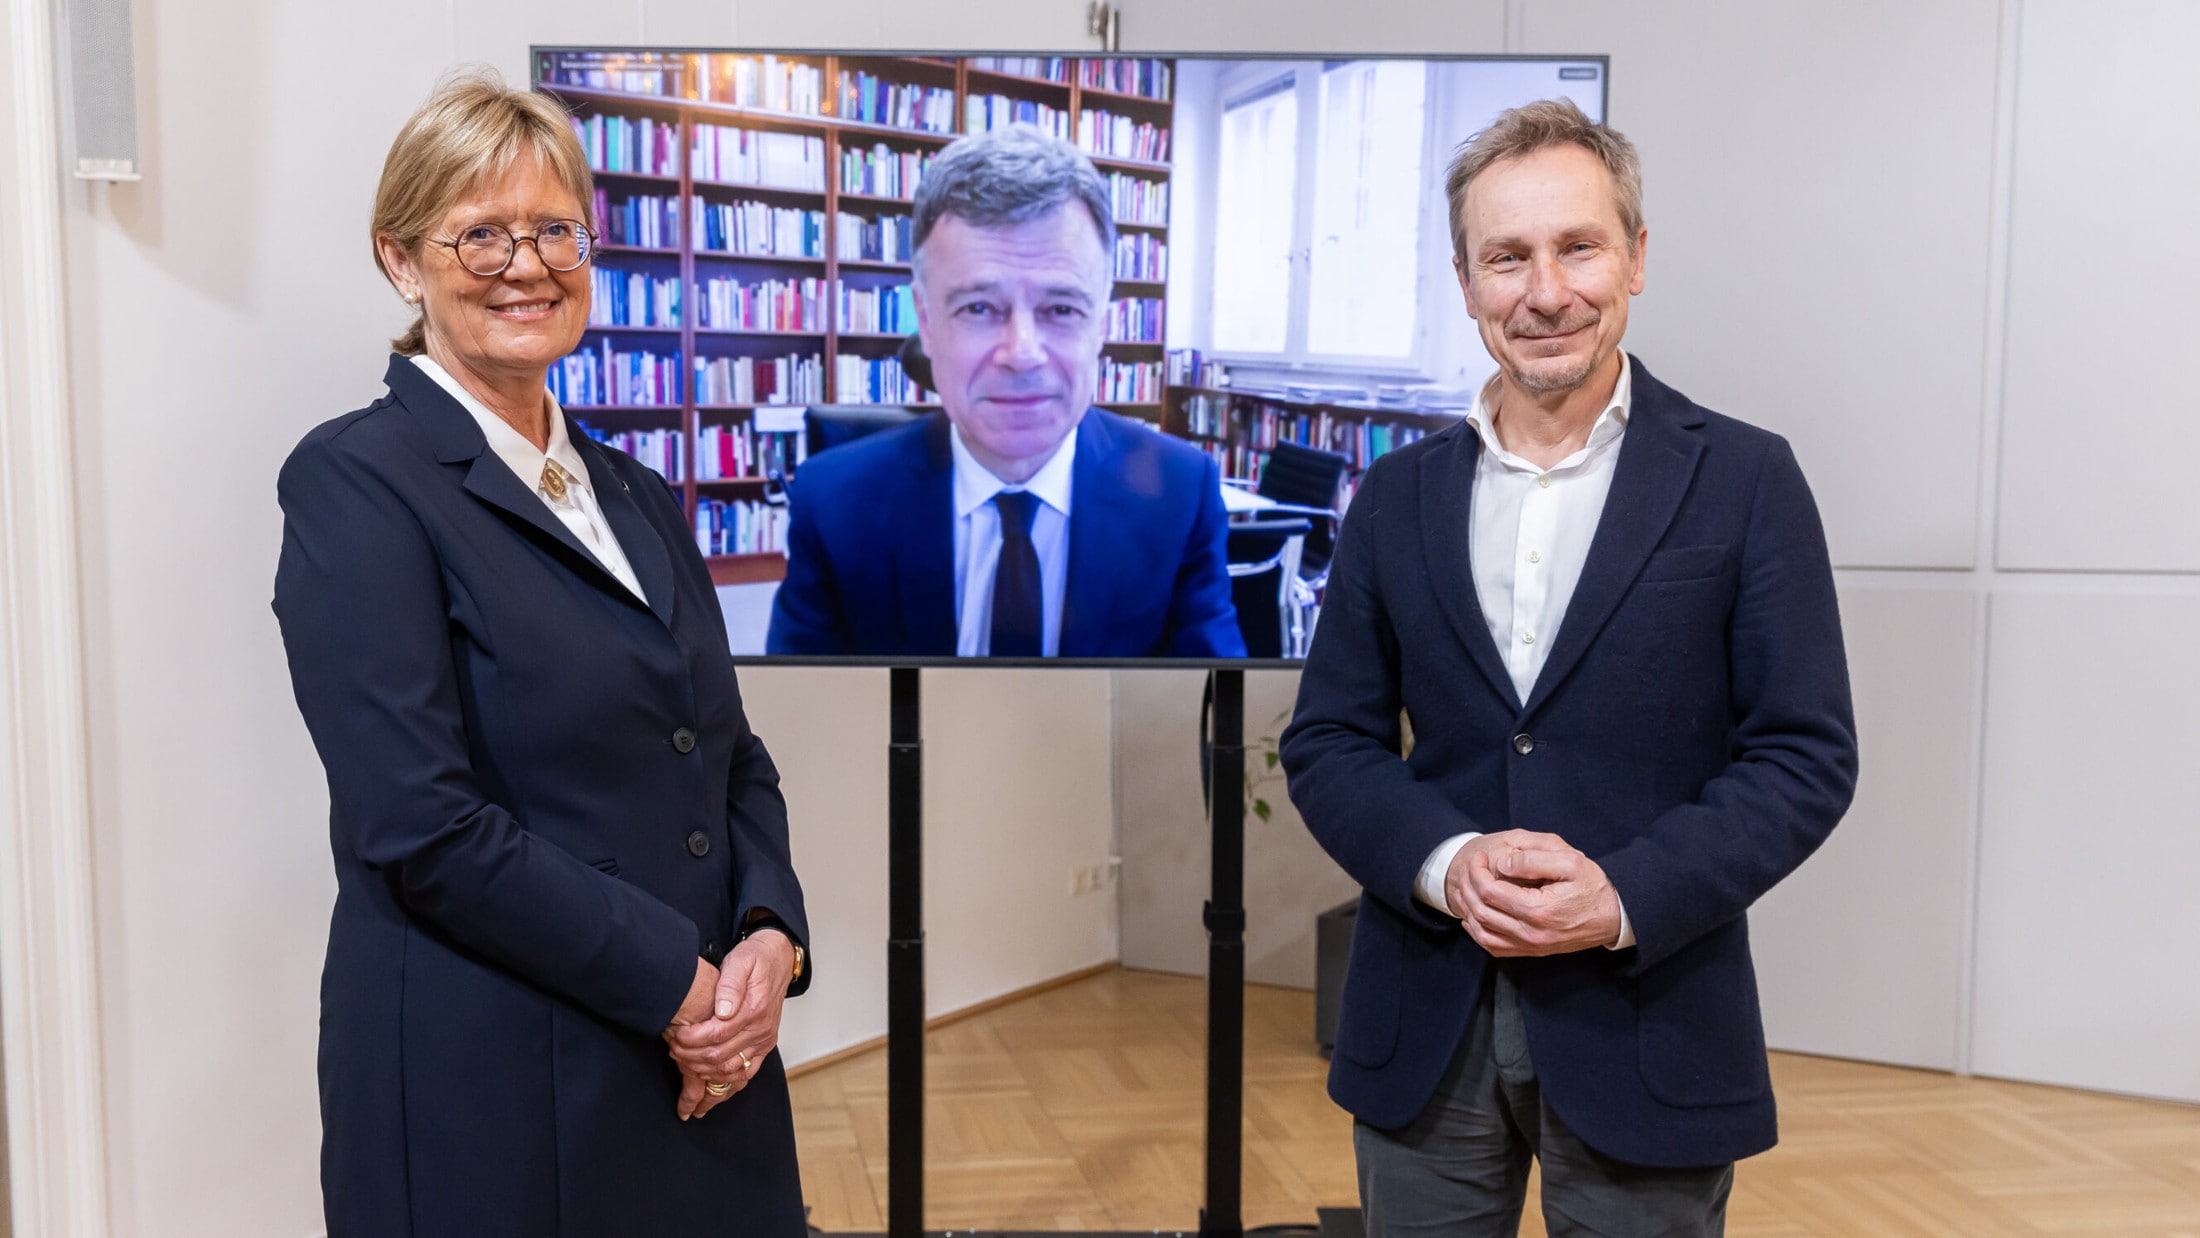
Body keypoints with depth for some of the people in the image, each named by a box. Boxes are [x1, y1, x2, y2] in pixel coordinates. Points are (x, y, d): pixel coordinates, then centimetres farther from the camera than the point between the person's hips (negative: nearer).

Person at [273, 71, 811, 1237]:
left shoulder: (639, 498, 12)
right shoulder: (353, 481, -9)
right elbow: (417, 821, -17)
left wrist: (769, 940, -6)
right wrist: (676, 982, -15)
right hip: (492, 1089, -6)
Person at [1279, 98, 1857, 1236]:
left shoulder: (1744, 481, -2)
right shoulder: (1397, 495, 5)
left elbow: (1807, 755, -4)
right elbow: (1328, 743, 4)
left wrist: (1627, 897, -17)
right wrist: (1445, 864, -13)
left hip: (1648, 1030, -2)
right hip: (1422, 1031, 2)